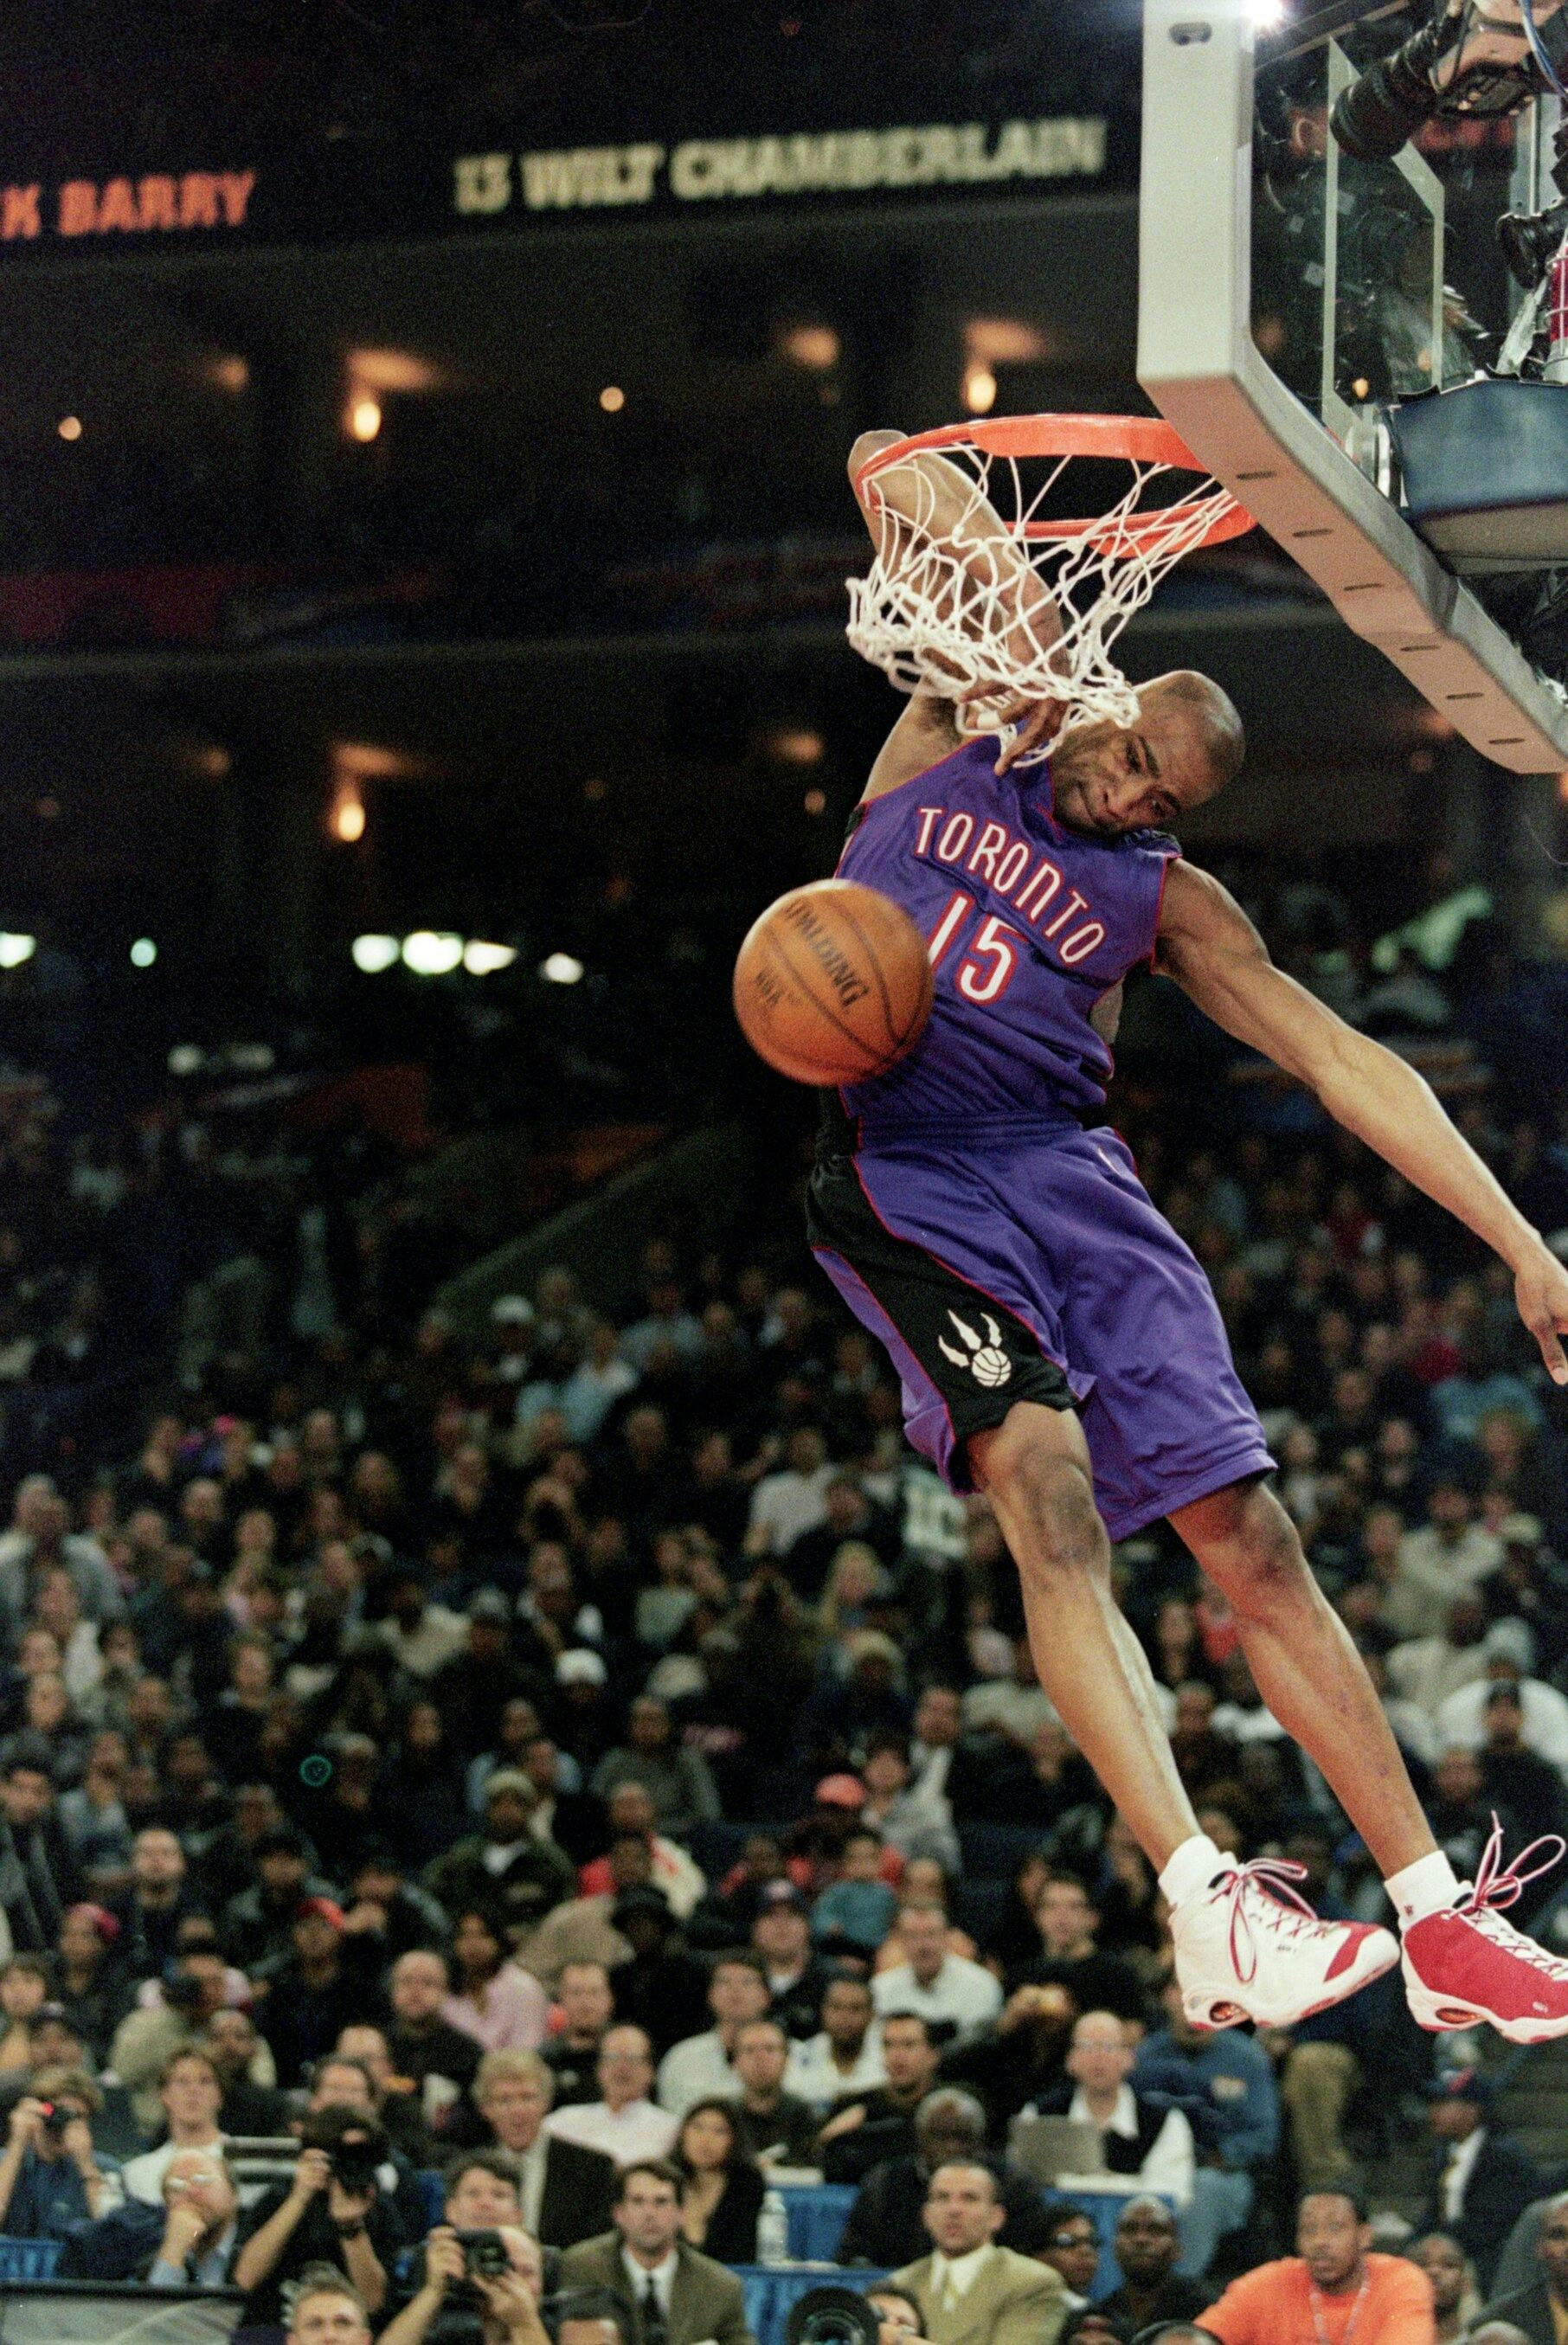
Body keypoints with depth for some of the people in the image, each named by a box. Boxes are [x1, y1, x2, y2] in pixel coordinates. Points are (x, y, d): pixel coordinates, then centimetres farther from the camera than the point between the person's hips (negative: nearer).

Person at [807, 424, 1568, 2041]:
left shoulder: (1163, 896, 12)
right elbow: (884, 465, 4)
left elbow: (1339, 1062, 8)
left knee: (1249, 1533, -3)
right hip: (902, 1170, -3)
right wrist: (990, 559, -17)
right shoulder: (959, 736, 8)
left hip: (1064, 1171, 3)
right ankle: (1203, 1909, -33)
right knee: (1048, 1479, -26)